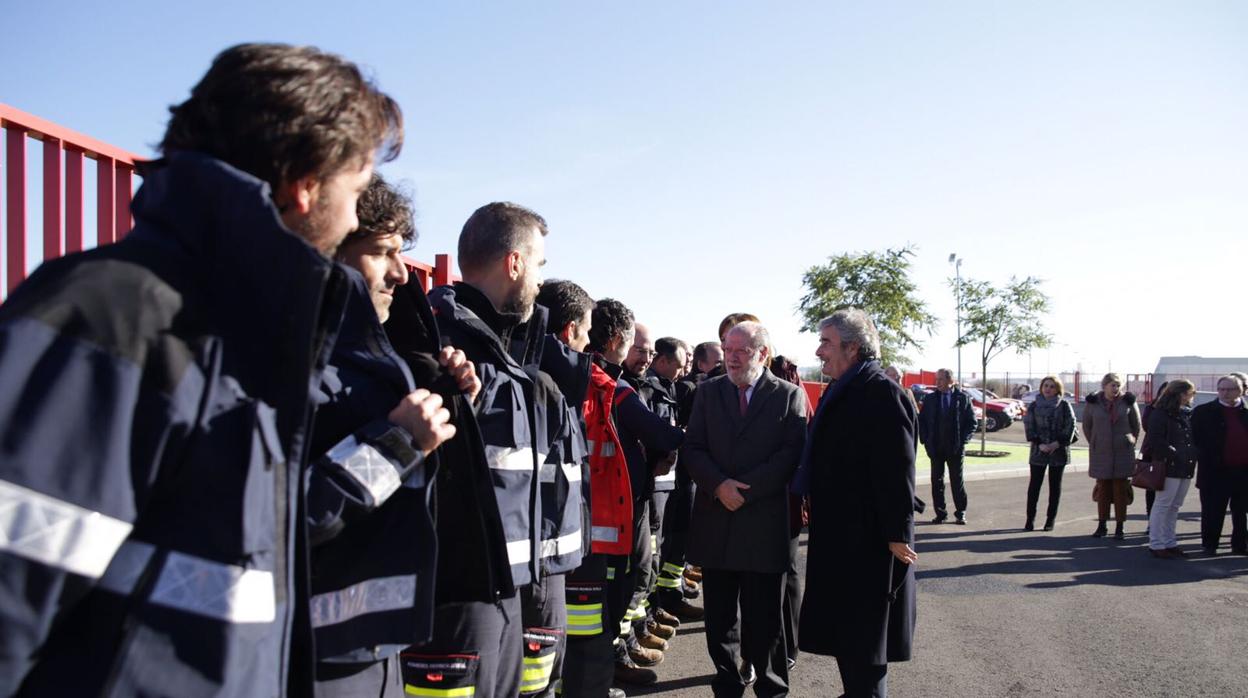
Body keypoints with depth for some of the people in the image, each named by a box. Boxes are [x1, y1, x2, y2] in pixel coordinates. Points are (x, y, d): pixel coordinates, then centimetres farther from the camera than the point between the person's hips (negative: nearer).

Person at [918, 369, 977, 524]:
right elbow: (921, 421, 7)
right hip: (935, 448, 2)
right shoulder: (930, 398, 4)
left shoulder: (963, 398, -1)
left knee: (957, 481, 5)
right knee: (937, 481, 4)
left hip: (956, 448, -2)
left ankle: (961, 513, 15)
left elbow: (972, 421, 1)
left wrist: (963, 440, -7)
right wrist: (925, 440, -2)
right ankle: (940, 513, 12)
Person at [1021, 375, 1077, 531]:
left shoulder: (1064, 406, 2)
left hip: (1058, 450, -1)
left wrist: (1058, 443, -14)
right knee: (1034, 484, 0)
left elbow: (1070, 426, -4)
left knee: (1055, 485, 6)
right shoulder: (1035, 406, 5)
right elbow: (1028, 426, 0)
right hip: (1038, 450, 1)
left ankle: (1050, 519, 13)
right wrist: (1039, 444, -13)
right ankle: (1030, 519, 5)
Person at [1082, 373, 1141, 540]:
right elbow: (1087, 426, 11)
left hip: (1122, 452, -1)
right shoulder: (1093, 403, -1)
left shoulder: (1128, 402, -2)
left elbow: (1136, 425, 9)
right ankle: (1101, 525, 15)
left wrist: (1130, 443, 9)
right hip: (1100, 453, 1)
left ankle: (1119, 527, 7)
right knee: (1102, 488, 6)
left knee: (1120, 490, 1)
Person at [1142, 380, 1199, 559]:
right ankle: (1156, 544, 2)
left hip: (1186, 468, 8)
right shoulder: (1160, 414, -9)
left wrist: (1193, 455, 5)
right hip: (1169, 467, -8)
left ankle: (1169, 543, 20)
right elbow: (1156, 441, -15)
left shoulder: (1188, 414, 14)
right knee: (1163, 505, -3)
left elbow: (1193, 438, 20)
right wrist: (1174, 454, -17)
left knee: (1175, 506, 12)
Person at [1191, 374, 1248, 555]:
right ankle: (1209, 545, 15)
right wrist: (1206, 459, -9)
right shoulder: (1203, 412, -1)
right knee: (1212, 512, 4)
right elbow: (1196, 439, -1)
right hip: (1215, 472, -2)